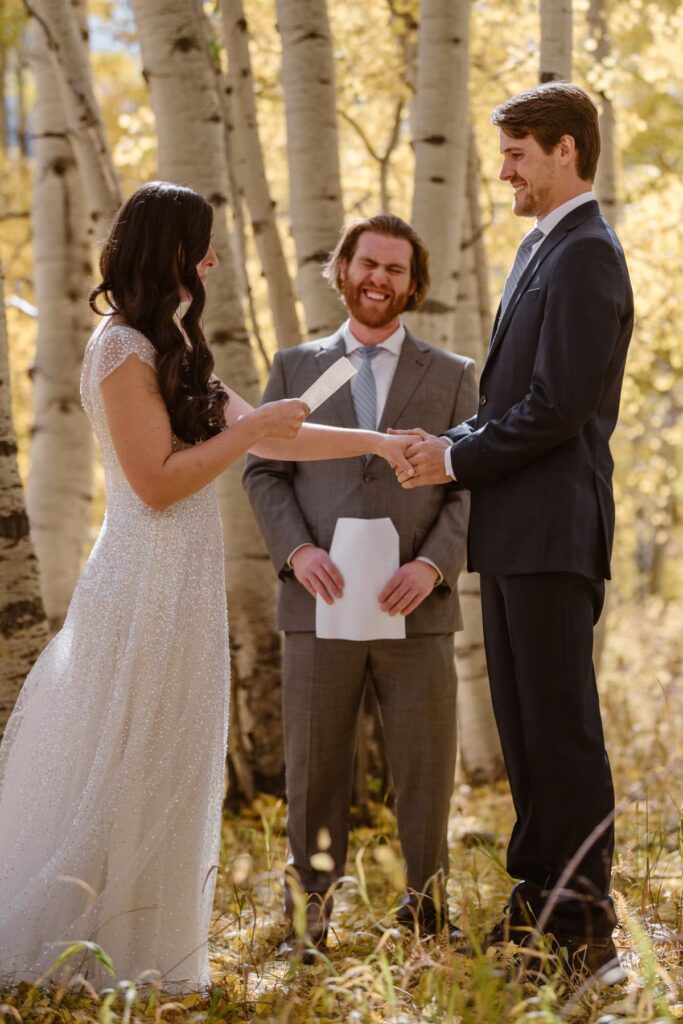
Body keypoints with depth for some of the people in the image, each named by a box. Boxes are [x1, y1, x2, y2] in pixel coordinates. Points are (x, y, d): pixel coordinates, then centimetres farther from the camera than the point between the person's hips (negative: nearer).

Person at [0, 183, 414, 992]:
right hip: (149, 584, -9)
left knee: (168, 770, 12)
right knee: (129, 771, -3)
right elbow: (157, 481, -18)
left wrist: (374, 442, 12)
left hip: (179, 583, 9)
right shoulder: (123, 350, -14)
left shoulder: (171, 346, 15)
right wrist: (251, 428, -14)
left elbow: (257, 435, 14)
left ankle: (152, 955, 20)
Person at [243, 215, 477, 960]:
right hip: (321, 602, 0)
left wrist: (433, 565, -12)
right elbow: (263, 473, 7)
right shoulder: (295, 367, 13)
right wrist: (296, 551, -10)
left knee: (425, 768, 2)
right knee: (314, 770, 3)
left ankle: (427, 913, 15)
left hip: (416, 606, 0)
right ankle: (308, 920, 13)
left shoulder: (452, 376, 11)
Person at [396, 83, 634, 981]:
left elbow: (558, 405, -20)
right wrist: (454, 440, 5)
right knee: (523, 728, 13)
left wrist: (458, 459, -10)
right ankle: (539, 904, 22)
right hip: (514, 534, 10)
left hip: (552, 532, -10)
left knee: (561, 730, -5)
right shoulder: (543, 247, 19)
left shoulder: (585, 255, -12)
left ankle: (584, 925, 2)